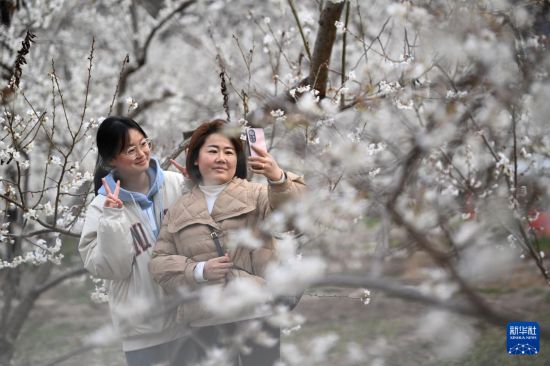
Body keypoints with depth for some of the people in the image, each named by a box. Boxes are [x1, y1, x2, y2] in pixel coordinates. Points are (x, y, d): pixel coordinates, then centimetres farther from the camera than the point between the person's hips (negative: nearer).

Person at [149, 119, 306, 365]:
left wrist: (278, 178, -37)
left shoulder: (256, 195, 3)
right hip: (205, 321, 3)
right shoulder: (179, 210, 13)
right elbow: (160, 263, 11)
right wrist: (198, 271, -7)